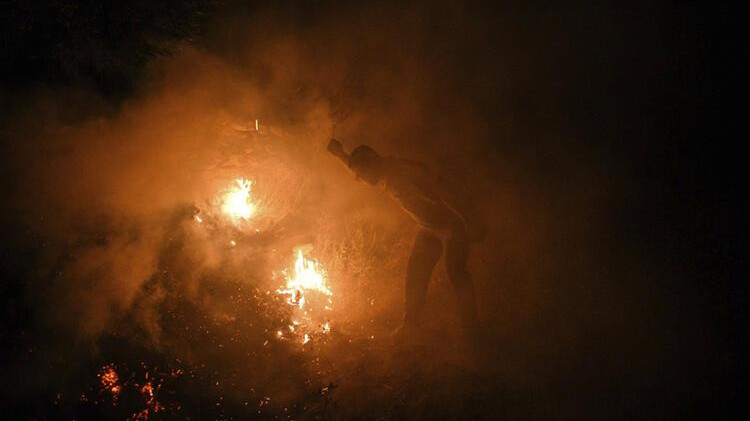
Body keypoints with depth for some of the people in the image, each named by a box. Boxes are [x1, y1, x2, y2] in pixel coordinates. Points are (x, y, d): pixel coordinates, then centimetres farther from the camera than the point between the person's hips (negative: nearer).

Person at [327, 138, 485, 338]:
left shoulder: (404, 173, -29)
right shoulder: (388, 174, 0)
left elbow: (445, 192, -31)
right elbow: (360, 170, 25)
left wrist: (472, 222, -30)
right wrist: (340, 154, 12)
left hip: (453, 223, -9)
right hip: (430, 227, 9)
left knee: (455, 271, -12)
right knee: (416, 271, 4)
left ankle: (470, 328, -4)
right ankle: (411, 321, 11)